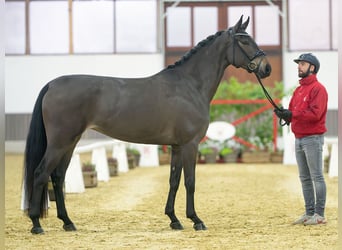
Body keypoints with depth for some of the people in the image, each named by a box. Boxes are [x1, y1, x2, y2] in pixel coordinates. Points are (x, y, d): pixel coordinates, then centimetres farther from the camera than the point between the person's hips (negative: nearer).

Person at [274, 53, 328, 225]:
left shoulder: (318, 88, -9)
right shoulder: (299, 90, 18)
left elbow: (315, 113, -20)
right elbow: (294, 112, 16)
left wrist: (292, 114, -25)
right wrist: (284, 113, -6)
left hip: (313, 138, -9)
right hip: (299, 138, 9)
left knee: (316, 177, -6)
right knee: (304, 178, 11)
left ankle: (319, 214, -5)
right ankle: (309, 213, 17)